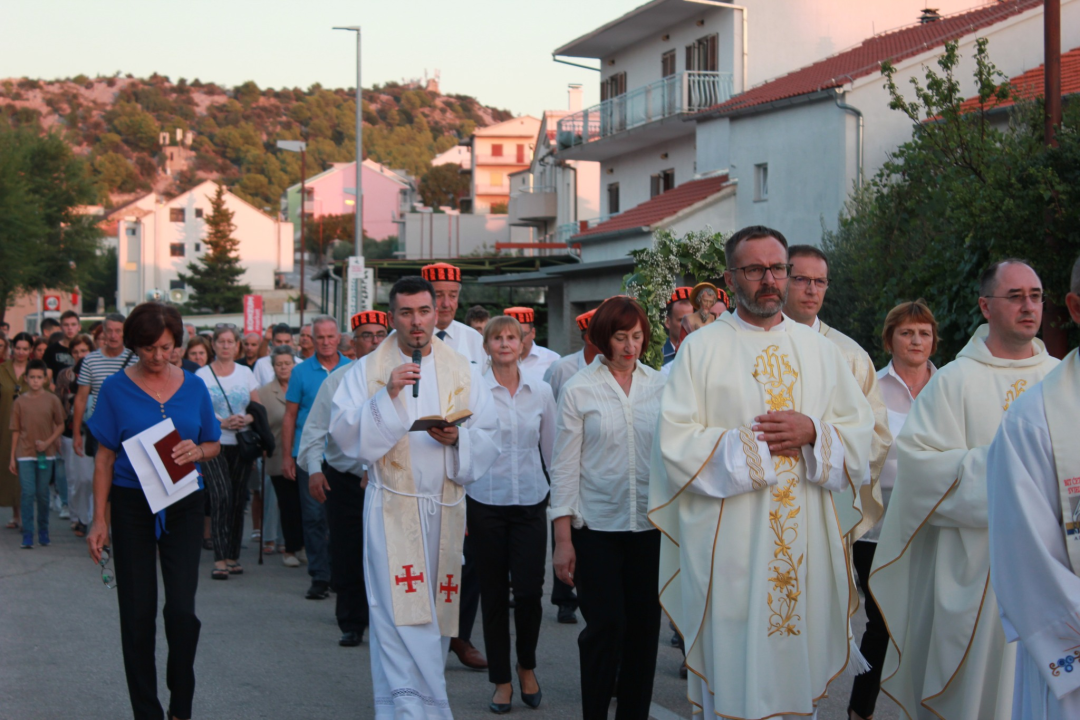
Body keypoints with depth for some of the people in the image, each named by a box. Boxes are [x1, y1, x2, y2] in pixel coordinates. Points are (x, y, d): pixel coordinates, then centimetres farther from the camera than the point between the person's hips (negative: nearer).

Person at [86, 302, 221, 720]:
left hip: (183, 507, 1)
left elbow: (214, 445, 13)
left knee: (182, 610, -8)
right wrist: (99, 521, -4)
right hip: (132, 505, -1)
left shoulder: (193, 387, 4)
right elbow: (105, 456, 1)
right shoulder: (116, 388, -1)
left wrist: (197, 452, -12)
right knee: (138, 612, 3)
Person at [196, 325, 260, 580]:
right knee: (221, 496, -15)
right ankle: (220, 559, -16)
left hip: (241, 444, 3)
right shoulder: (202, 375, 2)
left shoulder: (246, 374, 11)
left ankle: (233, 556, 12)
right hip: (213, 444, -3)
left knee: (238, 499, 4)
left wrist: (247, 419, -8)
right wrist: (223, 423, -15)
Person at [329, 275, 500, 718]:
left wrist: (458, 439, -14)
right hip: (392, 509, -3)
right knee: (401, 617, -11)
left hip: (445, 508, 3)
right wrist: (387, 395, -18)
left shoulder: (462, 371, 9)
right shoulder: (368, 369, 3)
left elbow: (490, 440, 6)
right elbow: (343, 432, -7)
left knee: (436, 614, 7)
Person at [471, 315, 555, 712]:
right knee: (493, 592, 4)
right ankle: (501, 679, 17)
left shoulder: (541, 390, 4)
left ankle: (527, 666, 20)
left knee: (529, 589, -5)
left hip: (530, 500, 1)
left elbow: (551, 447, 12)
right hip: (486, 502, -1)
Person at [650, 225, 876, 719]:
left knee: (798, 665, 6)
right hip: (729, 543, -3)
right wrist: (752, 441, -12)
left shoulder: (819, 350, 12)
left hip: (808, 543, 3)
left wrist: (813, 433, -10)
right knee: (734, 674, -1)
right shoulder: (701, 349, 1)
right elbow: (675, 443, -7)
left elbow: (862, 436, 9)